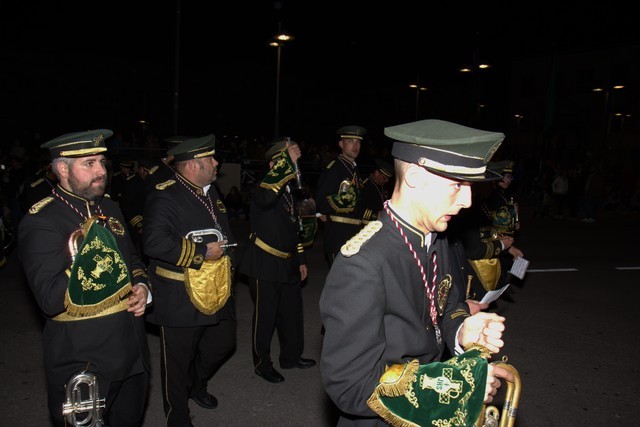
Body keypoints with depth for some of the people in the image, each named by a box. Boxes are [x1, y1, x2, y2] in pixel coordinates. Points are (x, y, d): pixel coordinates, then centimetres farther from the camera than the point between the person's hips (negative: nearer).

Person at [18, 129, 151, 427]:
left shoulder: (109, 208, 6)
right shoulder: (40, 222, -17)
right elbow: (51, 300, -24)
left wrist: (142, 287, -1)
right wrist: (85, 260, -35)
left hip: (132, 352, 7)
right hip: (83, 364, -7)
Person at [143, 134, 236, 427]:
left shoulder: (211, 192, 10)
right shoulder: (164, 197, -19)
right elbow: (154, 242, -32)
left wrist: (228, 259, 12)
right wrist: (203, 252, -25)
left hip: (216, 291, 8)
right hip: (180, 299, -8)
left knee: (224, 344, 20)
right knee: (178, 362, 9)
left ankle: (196, 385, 48)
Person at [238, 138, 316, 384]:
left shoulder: (289, 190, 11)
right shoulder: (265, 187, -15)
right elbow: (266, 197, -43)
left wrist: (300, 260, 19)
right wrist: (286, 162, -40)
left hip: (287, 264, 8)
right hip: (264, 264, -8)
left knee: (292, 312, 17)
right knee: (265, 316, 5)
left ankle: (291, 357, 36)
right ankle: (262, 364, 24)